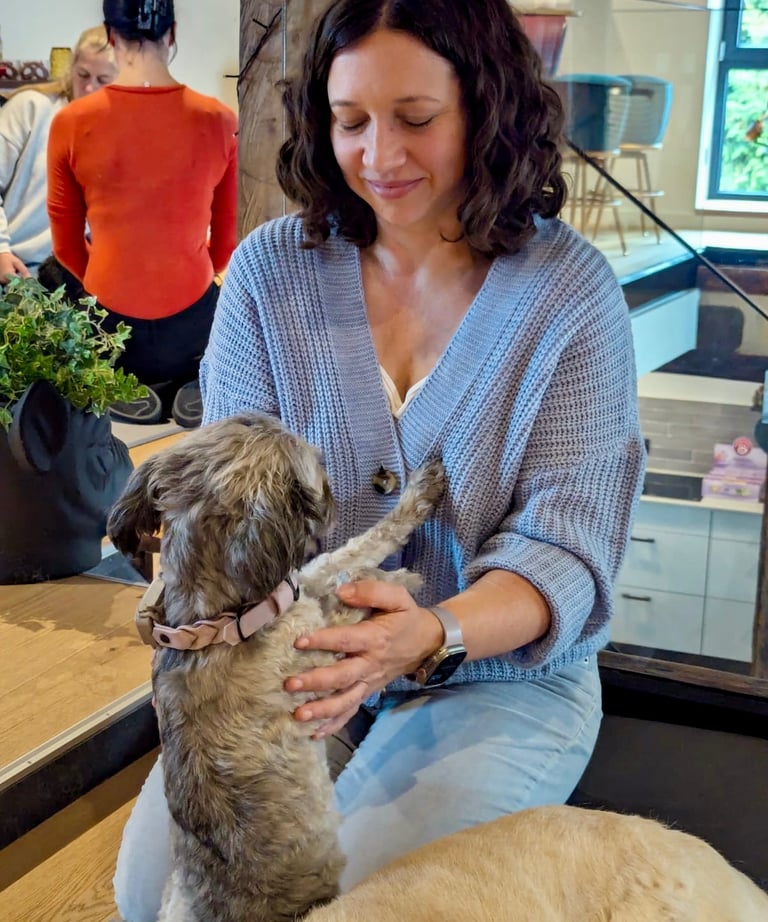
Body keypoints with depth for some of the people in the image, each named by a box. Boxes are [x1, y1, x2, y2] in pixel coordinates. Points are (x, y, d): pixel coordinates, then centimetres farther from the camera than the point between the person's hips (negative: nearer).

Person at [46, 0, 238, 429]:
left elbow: (67, 245, 0)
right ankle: (196, 383, 0)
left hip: (110, 315, 0)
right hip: (191, 318, 0)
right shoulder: (220, 121, -10)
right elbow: (228, 239, 2)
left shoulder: (71, 124, -11)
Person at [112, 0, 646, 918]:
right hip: (297, 663, 2)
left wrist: (433, 635, -35)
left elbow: (565, 548, -14)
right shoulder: (270, 268, -5)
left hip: (502, 678, -1)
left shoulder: (572, 290, -10)